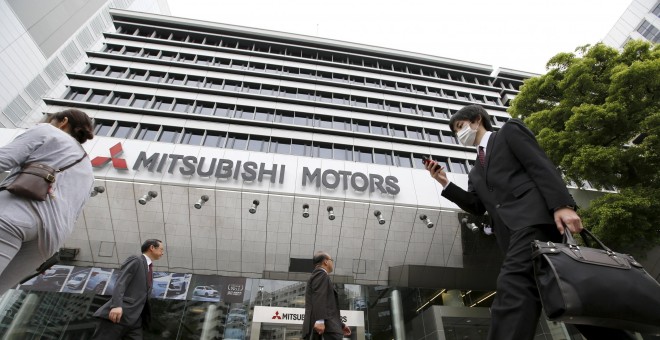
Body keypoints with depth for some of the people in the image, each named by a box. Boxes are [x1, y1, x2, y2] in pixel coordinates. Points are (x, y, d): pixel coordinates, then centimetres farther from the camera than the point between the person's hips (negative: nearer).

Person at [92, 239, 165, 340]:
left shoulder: (150, 268, 22)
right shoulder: (135, 260, -2)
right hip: (118, 314, -7)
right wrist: (116, 305, -28)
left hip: (135, 318, 7)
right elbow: (120, 283, -14)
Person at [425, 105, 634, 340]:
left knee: (512, 286, -24)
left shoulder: (509, 131, 14)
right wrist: (445, 183, 9)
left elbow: (541, 165, -1)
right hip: (512, 230, 7)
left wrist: (562, 205, -15)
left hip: (533, 216, -7)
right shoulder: (476, 172, 32)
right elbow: (476, 207, 19)